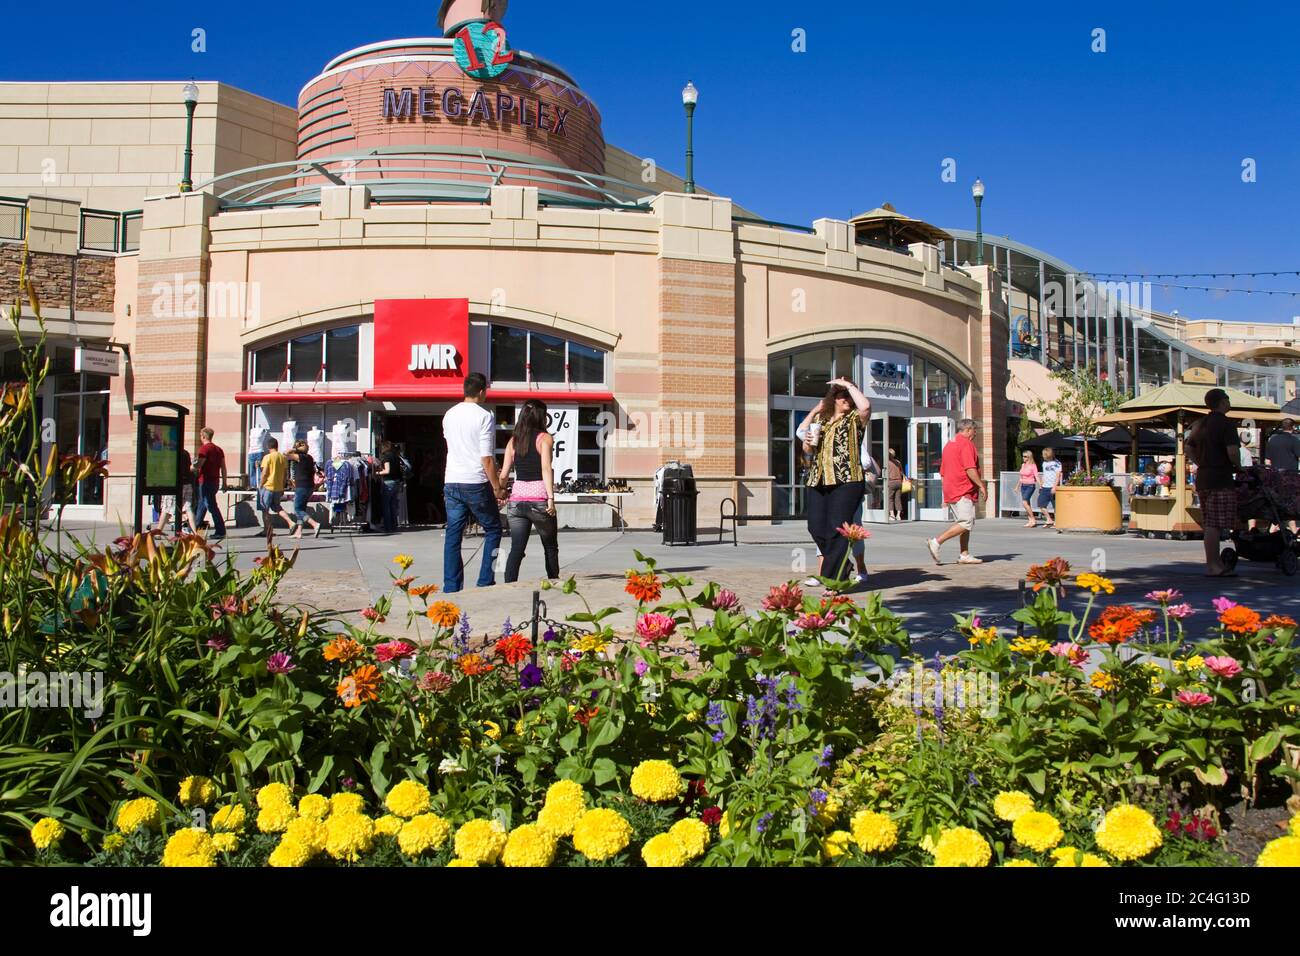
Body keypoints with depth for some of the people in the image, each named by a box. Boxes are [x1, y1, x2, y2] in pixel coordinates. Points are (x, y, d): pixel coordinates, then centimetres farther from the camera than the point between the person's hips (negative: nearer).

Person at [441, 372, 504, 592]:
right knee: (493, 530, 10)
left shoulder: (449, 415, 10)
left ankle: (451, 587, 8)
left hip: (451, 482, 5)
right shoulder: (484, 417, -10)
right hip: (476, 483, -5)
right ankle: (485, 581, 7)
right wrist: (496, 486, -7)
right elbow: (487, 458, -14)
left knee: (453, 535, 8)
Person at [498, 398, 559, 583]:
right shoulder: (545, 438, -3)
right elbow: (546, 468, -13)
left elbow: (504, 472, 7)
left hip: (516, 500, 4)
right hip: (539, 499, -4)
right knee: (550, 547, 13)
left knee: (516, 549, 2)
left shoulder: (513, 440, 10)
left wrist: (501, 492, 15)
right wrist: (551, 497, -16)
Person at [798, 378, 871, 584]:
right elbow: (807, 450, 24)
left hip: (847, 481, -5)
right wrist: (808, 443, 0)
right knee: (816, 527, 6)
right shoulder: (820, 419, 18)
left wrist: (849, 385, -6)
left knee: (837, 530, -8)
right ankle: (842, 566, 27)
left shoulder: (854, 418, 4)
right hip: (818, 482, 6)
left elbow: (866, 406, -19)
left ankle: (833, 579, -4)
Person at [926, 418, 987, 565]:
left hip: (951, 491, 10)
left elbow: (943, 472, 22)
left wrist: (946, 496, 24)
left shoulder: (948, 445, 20)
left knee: (965, 523, 12)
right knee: (966, 523, -12)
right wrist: (982, 486, -13)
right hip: (963, 491, -10)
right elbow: (970, 469, -19)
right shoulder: (966, 444, -9)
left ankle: (965, 555, 10)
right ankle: (936, 542, -17)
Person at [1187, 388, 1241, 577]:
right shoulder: (1226, 424, -11)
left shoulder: (1202, 423, 14)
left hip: (1203, 478, 8)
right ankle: (1212, 566, -8)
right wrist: (1237, 466, -3)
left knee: (1210, 524, 12)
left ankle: (1217, 563, 18)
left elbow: (1189, 447, 21)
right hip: (1221, 480, -8)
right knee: (1215, 525, -8)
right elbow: (1233, 452, -20)